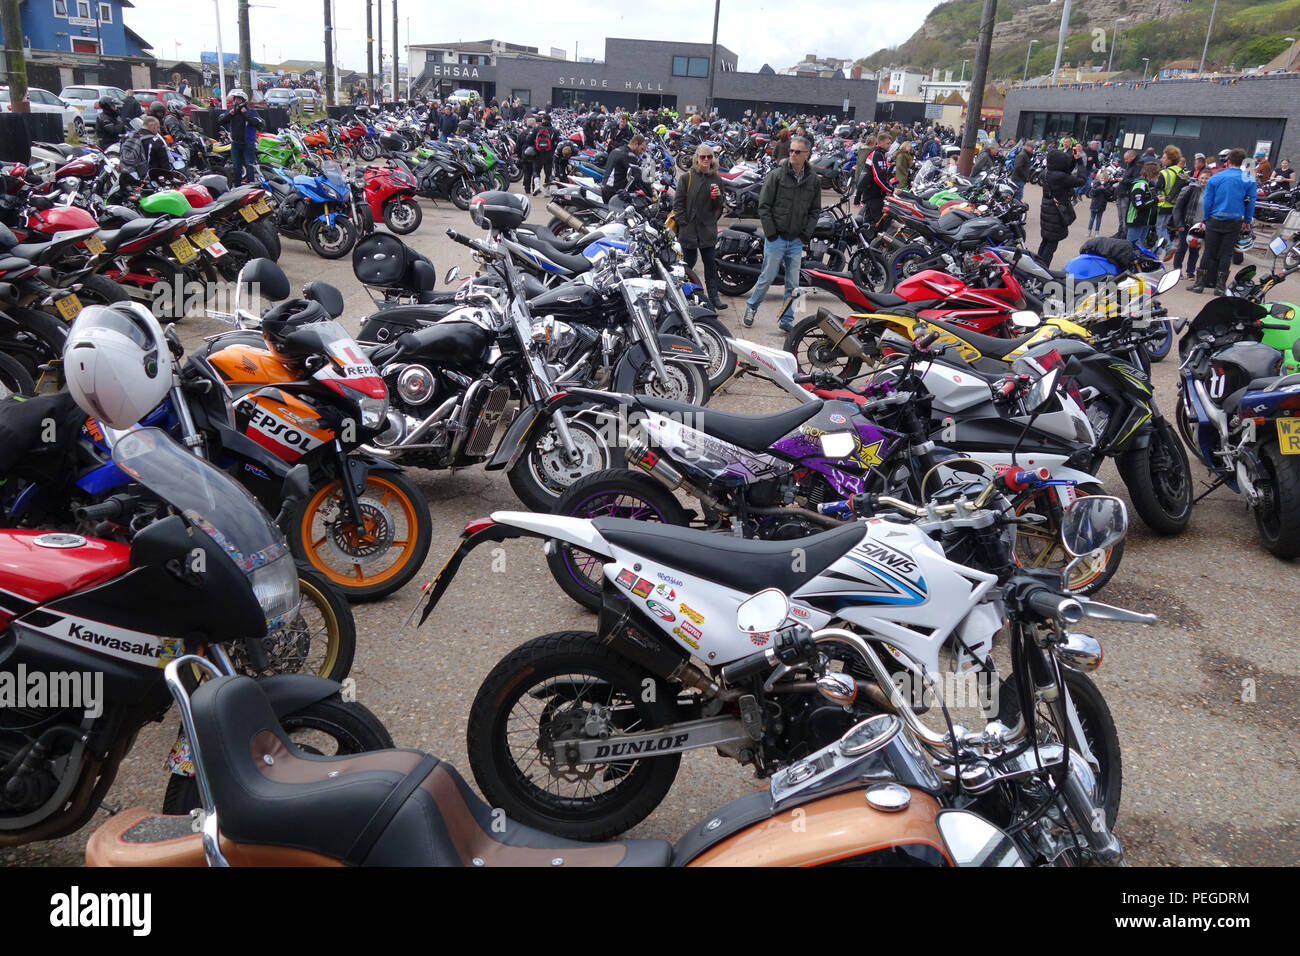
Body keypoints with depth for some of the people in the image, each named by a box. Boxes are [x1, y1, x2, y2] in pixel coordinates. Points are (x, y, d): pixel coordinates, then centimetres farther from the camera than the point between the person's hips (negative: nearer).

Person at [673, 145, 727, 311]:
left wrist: (717, 197, -10)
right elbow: (678, 203, -2)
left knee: (711, 264, 2)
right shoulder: (686, 177, -1)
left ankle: (713, 297, 5)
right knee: (688, 263, 6)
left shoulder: (716, 179, 9)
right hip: (689, 229, -2)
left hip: (708, 229, 3)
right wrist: (683, 223, -9)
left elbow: (719, 208, 12)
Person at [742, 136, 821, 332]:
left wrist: (805, 235, 3)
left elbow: (815, 211, 13)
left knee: (793, 285, 5)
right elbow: (764, 207, -5)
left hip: (797, 241, 3)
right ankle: (751, 307, 25)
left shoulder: (814, 180, 6)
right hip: (775, 239, -3)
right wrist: (771, 234, -9)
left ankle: (785, 319, 16)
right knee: (767, 278, 4)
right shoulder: (776, 175, -5)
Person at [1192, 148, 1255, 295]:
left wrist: (1207, 219, 9)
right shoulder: (1249, 180, -1)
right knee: (1226, 254, 6)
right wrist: (1247, 221, 12)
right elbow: (1251, 202, 2)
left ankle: (1200, 283, 6)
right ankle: (1220, 285, 6)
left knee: (1209, 252, 6)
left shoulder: (1215, 178, 0)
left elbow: (1208, 200, 1)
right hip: (1235, 221, 0)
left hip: (1215, 221, 0)